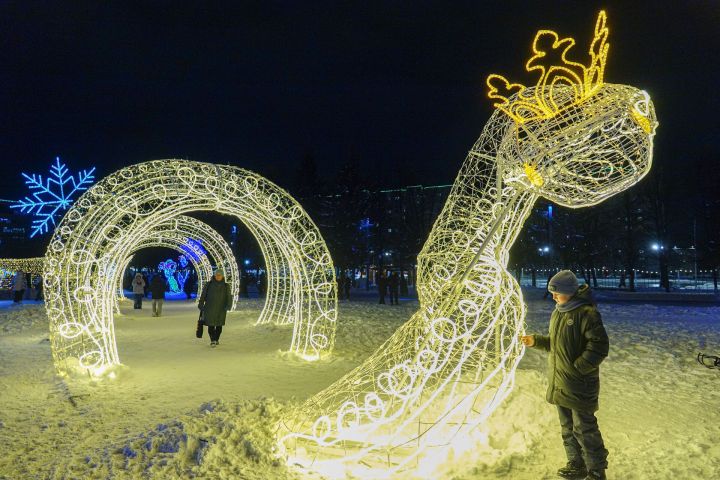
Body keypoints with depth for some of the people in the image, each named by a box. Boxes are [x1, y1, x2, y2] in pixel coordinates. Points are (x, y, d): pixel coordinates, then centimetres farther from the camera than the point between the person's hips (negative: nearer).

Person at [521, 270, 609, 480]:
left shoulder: (586, 313, -18)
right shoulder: (558, 312, 9)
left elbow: (599, 346, -20)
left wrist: (577, 368, -22)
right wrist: (535, 341, 5)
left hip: (580, 384, -8)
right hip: (560, 383, 8)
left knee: (584, 429, 1)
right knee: (567, 428, 18)